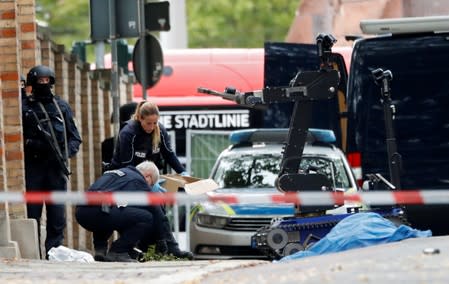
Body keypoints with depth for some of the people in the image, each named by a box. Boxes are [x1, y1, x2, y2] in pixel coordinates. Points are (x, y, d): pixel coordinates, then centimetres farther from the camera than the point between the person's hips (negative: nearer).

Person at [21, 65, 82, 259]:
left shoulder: (61, 106, 13)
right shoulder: (24, 106, 5)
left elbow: (75, 137, 15)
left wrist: (67, 152, -3)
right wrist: (29, 144, -15)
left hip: (56, 169, 2)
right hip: (32, 168, -2)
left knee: (58, 217, 1)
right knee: (32, 215, -3)